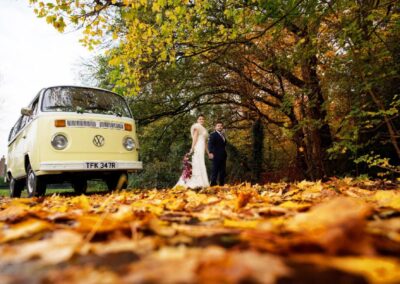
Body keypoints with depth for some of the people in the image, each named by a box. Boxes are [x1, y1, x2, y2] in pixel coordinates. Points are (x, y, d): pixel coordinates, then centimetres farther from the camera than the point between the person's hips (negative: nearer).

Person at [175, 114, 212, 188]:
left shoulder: (204, 129, 26)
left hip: (202, 149, 9)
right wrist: (192, 148, -24)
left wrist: (208, 153, 23)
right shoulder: (197, 127, 0)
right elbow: (195, 137, -13)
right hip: (198, 147, -9)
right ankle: (197, 183, -17)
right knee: (199, 165, -14)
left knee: (199, 165, 5)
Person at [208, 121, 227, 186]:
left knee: (223, 170, 7)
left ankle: (222, 183, 12)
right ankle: (213, 183, -4)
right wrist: (211, 152, -23)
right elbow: (210, 144, -11)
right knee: (215, 170, -7)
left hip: (223, 156, 7)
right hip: (216, 155, -7)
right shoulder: (213, 135, -2)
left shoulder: (223, 135, 20)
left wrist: (225, 153, 11)